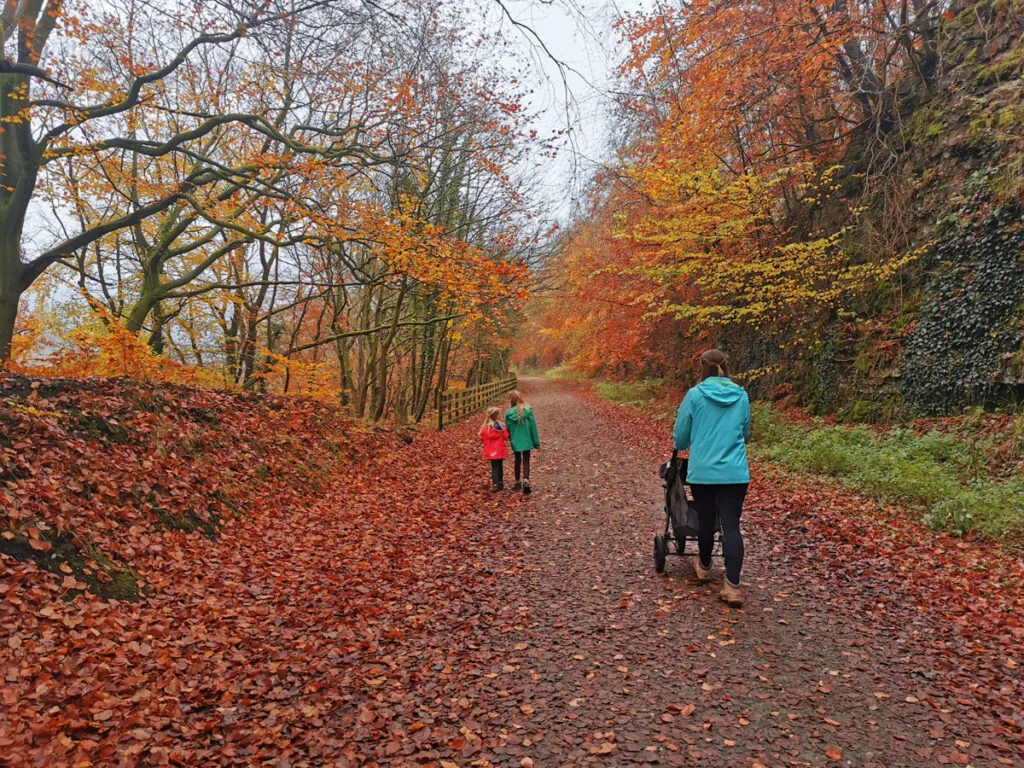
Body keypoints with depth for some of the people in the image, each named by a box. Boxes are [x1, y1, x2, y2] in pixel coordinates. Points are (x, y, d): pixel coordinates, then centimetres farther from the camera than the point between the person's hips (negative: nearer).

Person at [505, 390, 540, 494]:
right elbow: (533, 427, -6)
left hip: (515, 442, 1)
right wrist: (536, 443, 2)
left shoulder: (509, 413, -10)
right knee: (526, 462, 6)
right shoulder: (528, 411, -11)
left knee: (517, 461, 18)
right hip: (526, 441, -1)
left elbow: (508, 429, -1)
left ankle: (517, 482, 26)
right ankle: (526, 480, -15)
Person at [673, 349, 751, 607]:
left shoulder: (695, 395, -3)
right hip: (735, 472, 1)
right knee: (731, 526, -1)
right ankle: (733, 586, -8)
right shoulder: (741, 396, 6)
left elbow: (680, 436, 3)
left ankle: (704, 567, 37)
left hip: (702, 471, -1)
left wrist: (683, 446, 26)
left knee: (706, 521, 16)